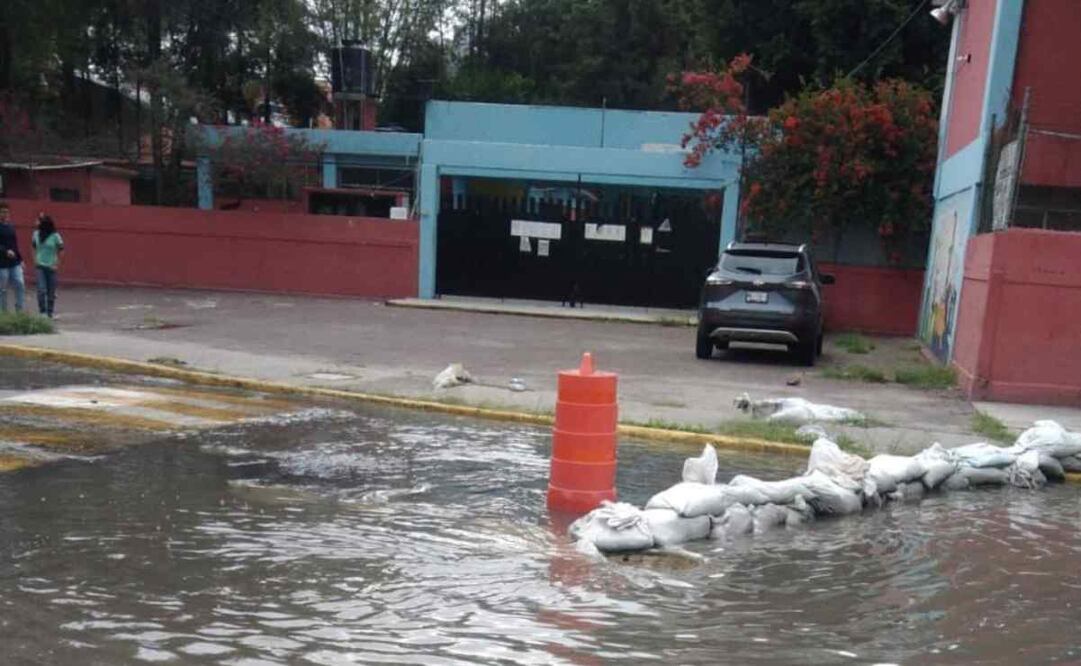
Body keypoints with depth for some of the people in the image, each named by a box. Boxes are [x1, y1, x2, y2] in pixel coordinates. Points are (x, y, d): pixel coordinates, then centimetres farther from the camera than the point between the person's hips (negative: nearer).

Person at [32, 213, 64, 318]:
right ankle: (42, 312, 0)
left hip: (51, 267, -2)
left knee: (51, 292, 4)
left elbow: (61, 250, -4)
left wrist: (56, 264, -6)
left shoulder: (55, 236, -10)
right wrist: (35, 260, 6)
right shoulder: (36, 234, 0)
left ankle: (49, 313, 16)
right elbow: (34, 248, 14)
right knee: (41, 290, -9)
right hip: (40, 266, 2)